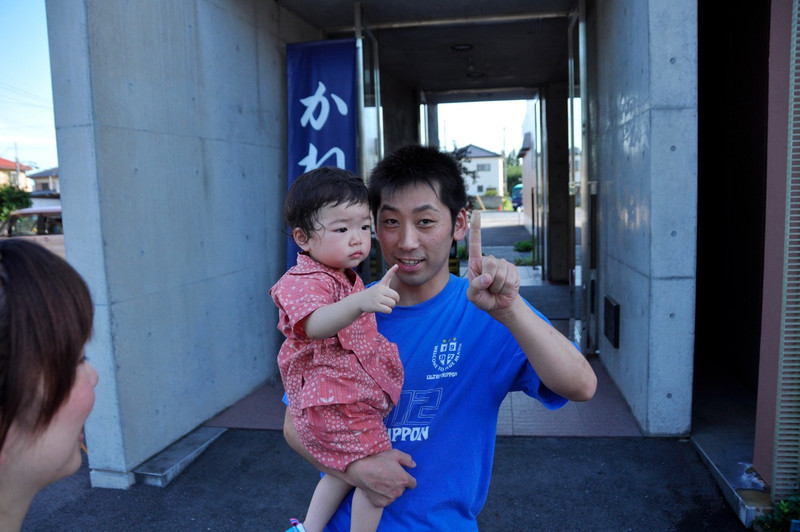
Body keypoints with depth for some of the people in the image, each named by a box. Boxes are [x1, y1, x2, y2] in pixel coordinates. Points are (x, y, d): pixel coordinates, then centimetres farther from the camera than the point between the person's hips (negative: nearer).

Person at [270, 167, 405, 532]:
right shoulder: (303, 283, -20)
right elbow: (314, 325, -44)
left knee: (347, 471, 24)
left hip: (350, 397, 10)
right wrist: (359, 302, -59)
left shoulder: (346, 279, 12)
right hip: (333, 403, -10)